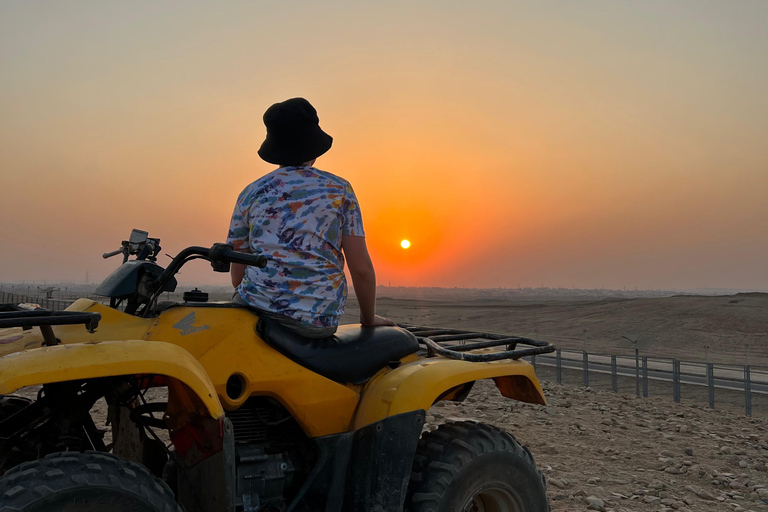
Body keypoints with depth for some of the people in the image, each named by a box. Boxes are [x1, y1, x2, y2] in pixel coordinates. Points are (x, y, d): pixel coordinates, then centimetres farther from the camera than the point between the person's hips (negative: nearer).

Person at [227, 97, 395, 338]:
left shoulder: (251, 193, 6)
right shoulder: (339, 189, 2)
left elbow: (237, 276, 9)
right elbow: (362, 269, -1)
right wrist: (369, 319, 15)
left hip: (257, 308, 2)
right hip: (319, 322, -1)